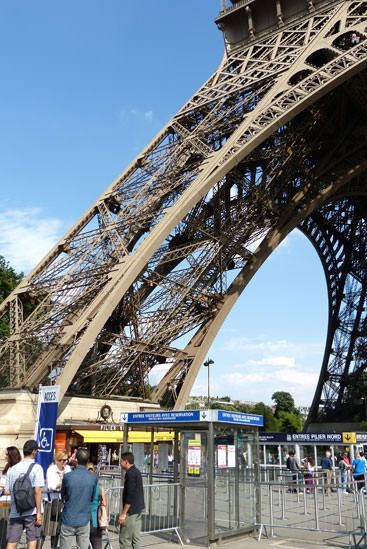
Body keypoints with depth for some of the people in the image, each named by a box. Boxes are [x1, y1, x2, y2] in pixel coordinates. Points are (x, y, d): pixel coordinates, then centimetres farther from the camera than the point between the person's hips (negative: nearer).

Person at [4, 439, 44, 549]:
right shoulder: (36, 467, -9)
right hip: (32, 511, -3)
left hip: (15, 511, 4)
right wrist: (39, 512, -10)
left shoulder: (12, 469, 3)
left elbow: (7, 491, 5)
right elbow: (37, 491, -15)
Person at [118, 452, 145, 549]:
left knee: (125, 539, -4)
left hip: (131, 511, -10)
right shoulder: (136, 472, 12)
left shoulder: (130, 474, -17)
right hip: (138, 509, 10)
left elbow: (130, 495, -22)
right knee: (136, 537, 12)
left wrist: (124, 513, -19)